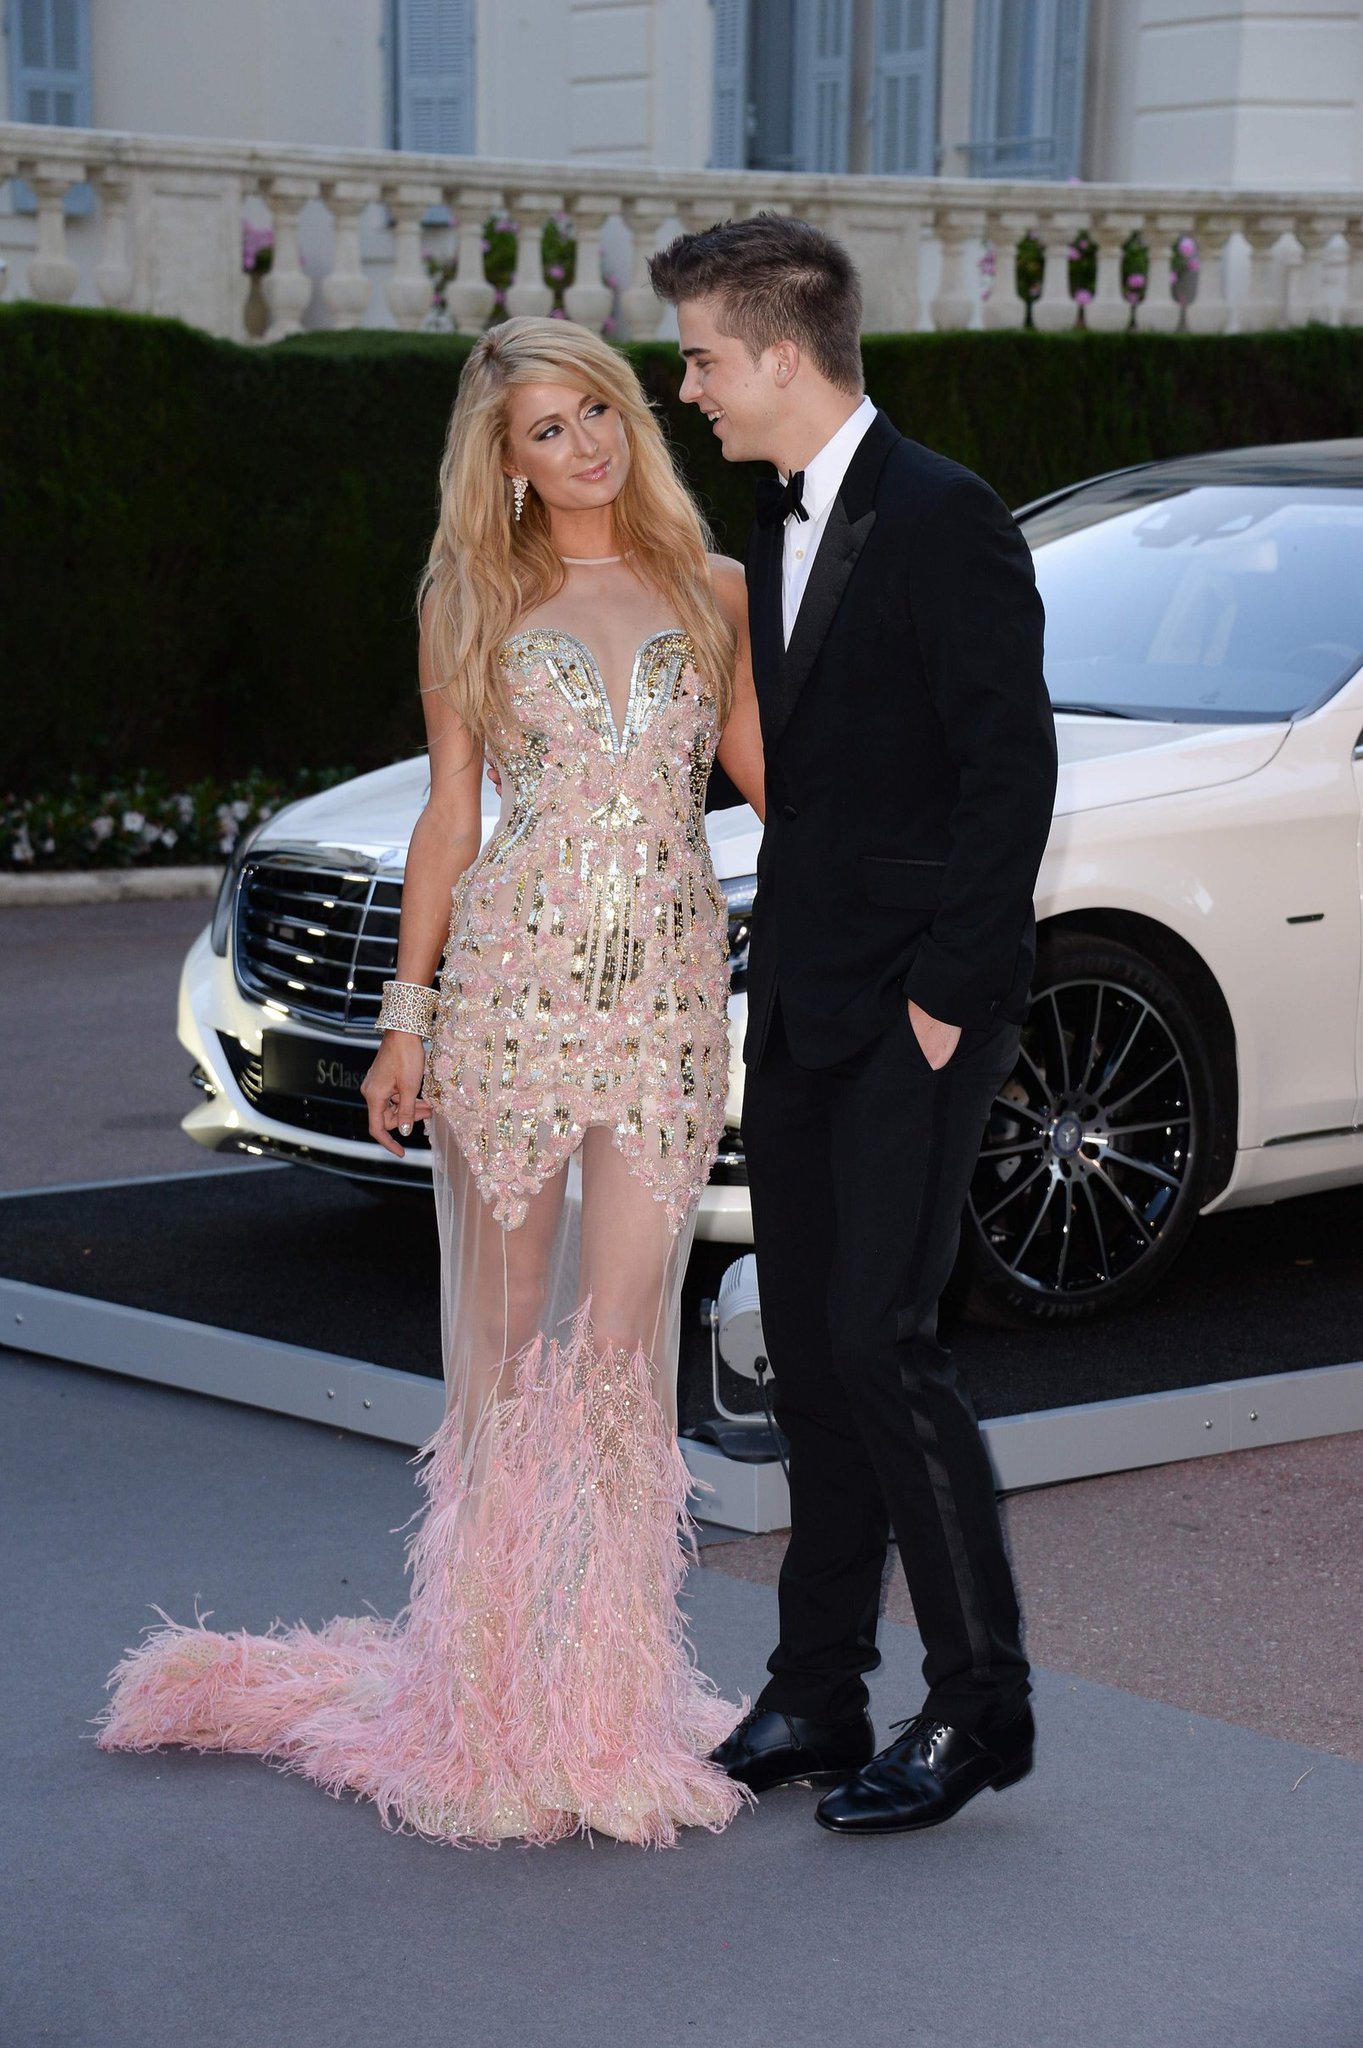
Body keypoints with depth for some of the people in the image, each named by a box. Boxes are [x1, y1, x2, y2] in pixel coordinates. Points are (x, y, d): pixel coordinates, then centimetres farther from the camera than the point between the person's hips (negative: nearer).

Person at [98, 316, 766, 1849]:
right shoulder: (472, 603, 8)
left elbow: (769, 772, 17)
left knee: (623, 1340, -4)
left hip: (671, 988, 1)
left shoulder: (713, 591, 11)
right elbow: (449, 820, 8)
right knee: (505, 1333, 3)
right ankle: (490, 1675, 14)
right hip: (512, 976, 0)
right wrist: (406, 1011, 3)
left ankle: (602, 1683, 5)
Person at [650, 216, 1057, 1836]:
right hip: (801, 1005, 9)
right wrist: (782, 962, 13)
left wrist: (949, 992, -16)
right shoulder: (778, 525, 14)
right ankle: (818, 1696, 20)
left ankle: (979, 1704, 5)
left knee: (880, 1345, -9)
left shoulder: (944, 522, -13)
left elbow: (1012, 765, -16)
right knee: (805, 1351, 11)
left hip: (916, 1014, -9)